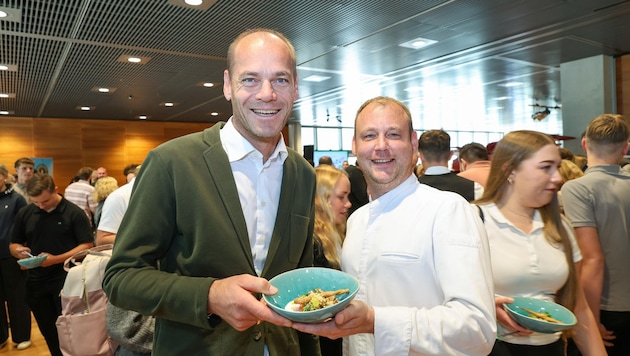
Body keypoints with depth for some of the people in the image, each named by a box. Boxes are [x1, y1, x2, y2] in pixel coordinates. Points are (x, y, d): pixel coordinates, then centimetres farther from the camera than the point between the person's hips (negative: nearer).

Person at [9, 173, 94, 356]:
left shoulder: (74, 213, -8)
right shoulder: (24, 214, 4)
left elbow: (87, 245, -11)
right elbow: (13, 244, 13)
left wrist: (57, 259, -22)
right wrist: (19, 250, -11)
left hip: (66, 282, -4)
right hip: (36, 282, 4)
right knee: (49, 334, 16)